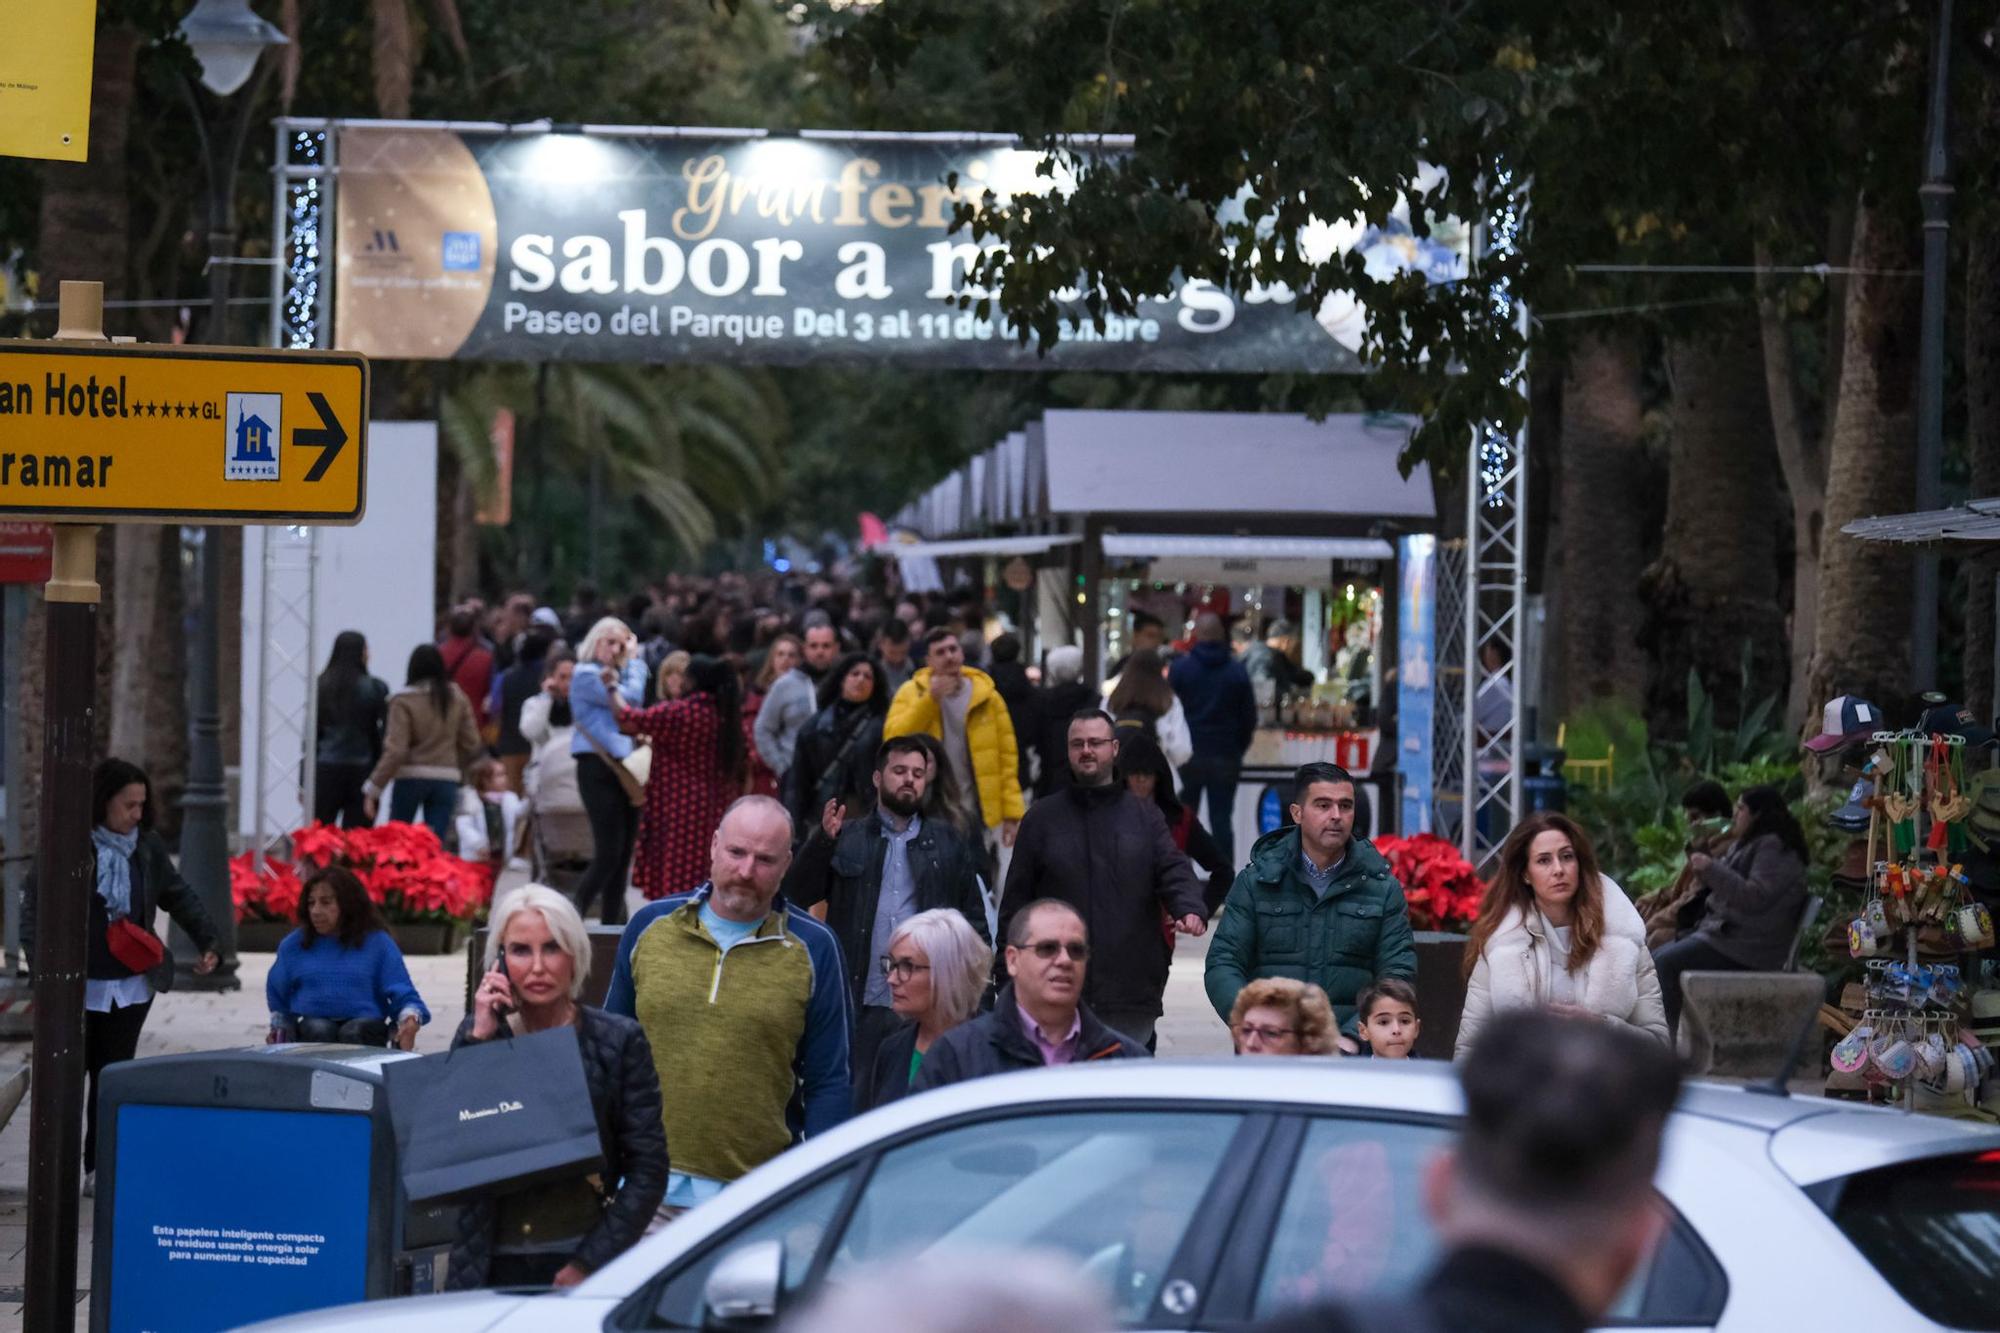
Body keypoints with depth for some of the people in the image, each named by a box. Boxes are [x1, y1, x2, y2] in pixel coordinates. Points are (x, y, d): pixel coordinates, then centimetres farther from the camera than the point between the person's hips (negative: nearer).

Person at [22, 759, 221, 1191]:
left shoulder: (147, 847, 5)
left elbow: (178, 896, 14)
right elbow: (34, 907, -6)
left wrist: (208, 942, 3)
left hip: (131, 986, 4)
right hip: (77, 986, -4)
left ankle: (99, 1169, 14)